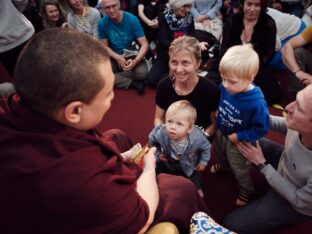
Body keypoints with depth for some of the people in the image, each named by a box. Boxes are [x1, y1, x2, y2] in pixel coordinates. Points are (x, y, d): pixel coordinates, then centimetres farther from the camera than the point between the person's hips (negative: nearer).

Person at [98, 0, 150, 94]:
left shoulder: (132, 19, -16)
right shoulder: (102, 23, -10)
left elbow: (144, 44, -16)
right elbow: (105, 47, -1)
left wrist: (135, 61, -34)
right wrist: (118, 57, -22)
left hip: (133, 55, -2)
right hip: (114, 57, 2)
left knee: (142, 73, -32)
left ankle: (116, 78, -10)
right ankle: (132, 83, -17)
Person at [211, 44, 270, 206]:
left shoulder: (256, 103, -39)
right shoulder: (225, 87, -24)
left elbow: (261, 129, -26)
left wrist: (239, 137, -23)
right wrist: (217, 113, -6)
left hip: (237, 141, -5)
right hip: (220, 132, 6)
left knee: (239, 169, 21)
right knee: (219, 153, 36)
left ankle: (246, 191, 52)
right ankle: (223, 165, 71)